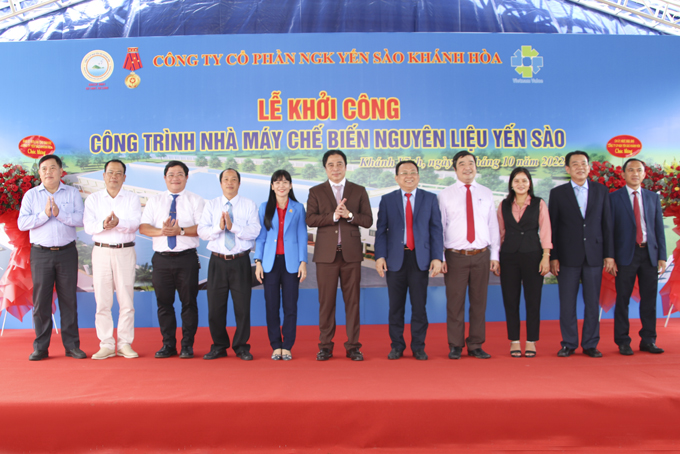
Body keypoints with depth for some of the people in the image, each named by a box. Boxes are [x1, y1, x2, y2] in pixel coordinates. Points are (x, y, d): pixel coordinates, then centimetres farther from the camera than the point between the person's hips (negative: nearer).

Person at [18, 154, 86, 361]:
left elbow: (81, 219, -6)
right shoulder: (31, 195, 8)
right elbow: (22, 223, -3)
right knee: (41, 300, 3)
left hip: (67, 252, 0)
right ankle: (40, 347, 12)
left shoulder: (73, 193, 7)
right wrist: (44, 214, -14)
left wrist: (59, 213, -18)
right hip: (41, 253, 1)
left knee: (69, 299, 3)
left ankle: (72, 345, 10)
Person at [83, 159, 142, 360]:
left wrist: (118, 222, -30)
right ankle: (106, 345, 10)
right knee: (102, 301, 1)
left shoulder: (132, 199, 7)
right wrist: (103, 224, -25)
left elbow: (134, 223, -9)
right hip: (101, 252, 1)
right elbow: (88, 226, -4)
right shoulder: (93, 199, 10)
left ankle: (125, 344, 9)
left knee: (126, 300, 0)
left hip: (125, 252, -1)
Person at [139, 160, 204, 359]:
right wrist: (162, 231, -15)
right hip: (162, 259, 3)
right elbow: (143, 227, 4)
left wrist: (181, 230, -20)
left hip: (187, 258, -3)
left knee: (189, 302, 1)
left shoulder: (195, 201, 6)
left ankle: (187, 345, 12)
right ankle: (168, 345, 18)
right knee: (164, 303, 7)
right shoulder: (154, 201, 14)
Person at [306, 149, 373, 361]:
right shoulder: (316, 192, 9)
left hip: (351, 253, 1)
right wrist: (333, 216, -15)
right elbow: (310, 219, -3)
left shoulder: (359, 191, 10)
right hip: (326, 254, 0)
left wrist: (349, 215, -14)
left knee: (352, 300, 2)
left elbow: (368, 220, 3)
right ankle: (325, 346, 12)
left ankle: (353, 346, 11)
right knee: (326, 301, 2)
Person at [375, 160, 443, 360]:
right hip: (395, 259, 0)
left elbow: (436, 229, 4)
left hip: (420, 258, 0)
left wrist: (437, 257, -5)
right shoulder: (387, 200, 7)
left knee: (419, 305, 3)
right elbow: (381, 231, 4)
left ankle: (418, 347, 15)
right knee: (396, 306, 6)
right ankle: (397, 346, 17)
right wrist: (380, 256, -7)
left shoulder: (430, 199, 8)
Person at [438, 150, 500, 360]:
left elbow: (493, 226, 9)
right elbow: (439, 227, 1)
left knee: (479, 302, 8)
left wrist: (495, 256, 4)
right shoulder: (445, 195, 3)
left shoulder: (486, 194, 10)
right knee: (455, 303, 2)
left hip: (481, 256, 2)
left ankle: (476, 345, 20)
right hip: (455, 256, -2)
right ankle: (455, 346, 16)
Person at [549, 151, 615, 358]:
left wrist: (609, 253, 2)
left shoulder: (601, 190, 9)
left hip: (594, 255, 2)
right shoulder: (557, 193, 4)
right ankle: (569, 344, 14)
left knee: (593, 303, 6)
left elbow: (607, 224, 8)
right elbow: (552, 227, 2)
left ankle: (590, 344, 18)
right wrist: (553, 257, -3)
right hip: (568, 256, -1)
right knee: (567, 304, 2)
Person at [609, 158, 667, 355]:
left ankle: (648, 340, 16)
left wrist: (662, 256, 3)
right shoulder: (614, 198, 2)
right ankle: (623, 342, 9)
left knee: (649, 298, 6)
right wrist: (610, 258, -7)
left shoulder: (653, 198, 13)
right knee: (623, 299, 1)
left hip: (649, 253, 3)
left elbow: (659, 228, 11)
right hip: (626, 254, -3)